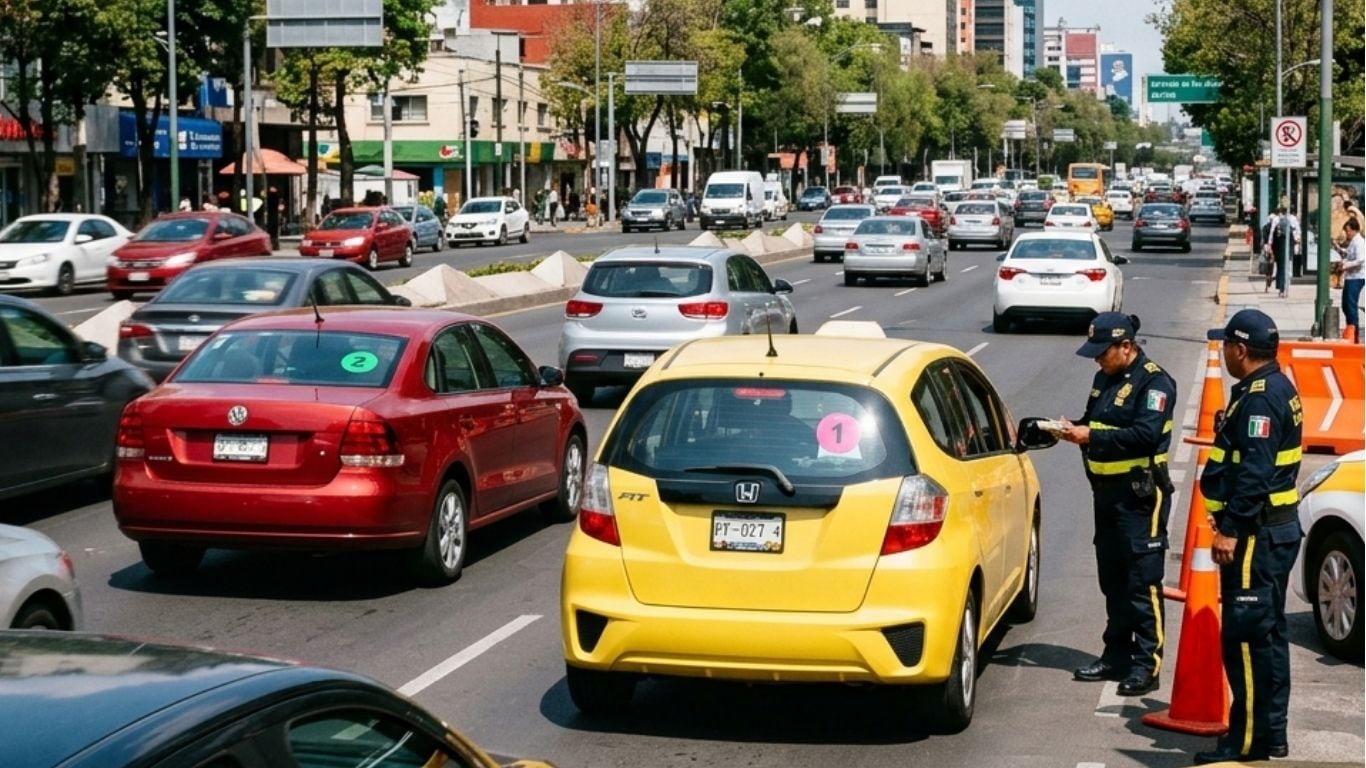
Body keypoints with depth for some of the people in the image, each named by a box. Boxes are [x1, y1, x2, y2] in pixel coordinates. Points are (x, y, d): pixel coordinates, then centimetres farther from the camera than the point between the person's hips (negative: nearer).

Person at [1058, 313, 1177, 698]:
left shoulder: (1154, 382, -13)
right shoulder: (1104, 379, 15)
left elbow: (1146, 434, -24)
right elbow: (1094, 422, 24)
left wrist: (1091, 436, -24)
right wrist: (1075, 429, 1)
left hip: (1141, 495, -9)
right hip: (1107, 492, 9)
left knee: (1143, 582, -8)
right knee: (1112, 579, 14)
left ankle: (1147, 664, -6)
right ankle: (1116, 655, 23)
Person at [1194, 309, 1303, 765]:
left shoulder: (1259, 399, -18)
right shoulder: (1277, 389, 16)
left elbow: (1254, 474, -25)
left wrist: (1231, 529, -23)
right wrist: (1230, 517, 21)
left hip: (1259, 535, -11)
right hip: (1277, 528, 11)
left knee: (1246, 635, -8)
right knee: (1267, 633, 16)